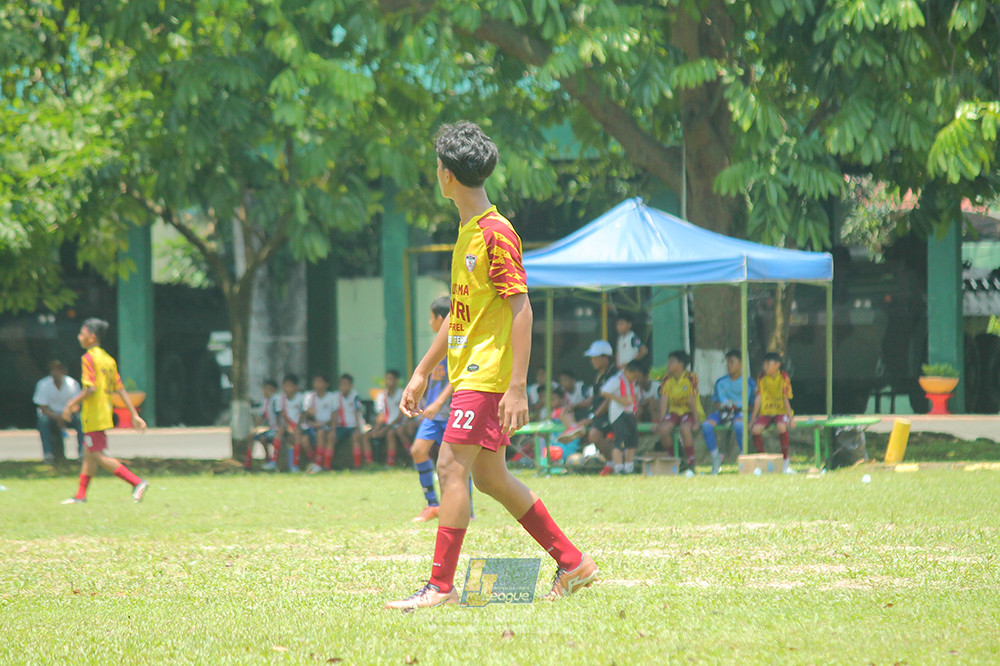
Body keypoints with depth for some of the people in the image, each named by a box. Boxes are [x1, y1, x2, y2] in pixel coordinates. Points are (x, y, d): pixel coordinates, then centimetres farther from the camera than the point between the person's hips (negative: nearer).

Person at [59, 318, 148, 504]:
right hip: (105, 413, 9)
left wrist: (71, 405, -13)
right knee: (89, 454, 16)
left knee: (98, 456, -7)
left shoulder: (89, 358, -13)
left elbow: (91, 388, -23)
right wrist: (135, 415, 10)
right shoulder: (108, 359, 11)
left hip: (93, 417, -9)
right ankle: (80, 494, 22)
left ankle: (137, 482, -14)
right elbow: (120, 389, 10)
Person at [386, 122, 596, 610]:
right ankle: (572, 563, 19)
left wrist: (517, 385, -23)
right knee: (490, 477, 12)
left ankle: (440, 586, -12)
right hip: (469, 371, 10)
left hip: (488, 375, -10)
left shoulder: (495, 233, -14)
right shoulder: (468, 231, 16)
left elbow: (520, 309, -18)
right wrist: (422, 373, 24)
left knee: (451, 466, -13)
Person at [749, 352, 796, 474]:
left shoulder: (783, 377, -4)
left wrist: (790, 416, -15)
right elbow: (759, 398, 3)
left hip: (781, 411, -3)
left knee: (781, 427, -36)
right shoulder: (761, 378, 3)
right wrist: (753, 417, -2)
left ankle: (785, 463, -22)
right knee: (756, 429, -28)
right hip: (765, 412, 3)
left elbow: (786, 398, -6)